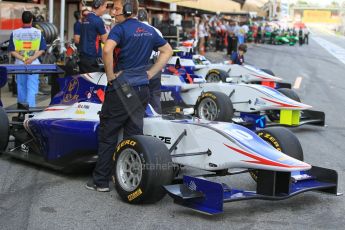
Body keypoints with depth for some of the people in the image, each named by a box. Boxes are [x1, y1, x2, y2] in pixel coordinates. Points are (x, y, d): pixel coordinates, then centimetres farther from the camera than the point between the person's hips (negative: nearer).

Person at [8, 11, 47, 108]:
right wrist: (32, 58, -14)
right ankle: (31, 107, -9)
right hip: (34, 64, -1)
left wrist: (23, 59, -11)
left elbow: (12, 51, -6)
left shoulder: (15, 33, -3)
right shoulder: (38, 32, -3)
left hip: (19, 64, 1)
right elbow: (42, 49, -5)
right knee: (32, 87, 0)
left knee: (21, 86, 15)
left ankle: (22, 106, 30)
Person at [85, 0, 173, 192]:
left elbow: (107, 50, -29)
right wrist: (150, 73, 13)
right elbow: (168, 51, 20)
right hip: (141, 89, 6)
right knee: (134, 136, 10)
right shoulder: (150, 31, 11)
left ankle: (100, 181, 10)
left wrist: (110, 75, -14)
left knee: (107, 136, 5)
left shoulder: (120, 28, -10)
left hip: (120, 89, -6)